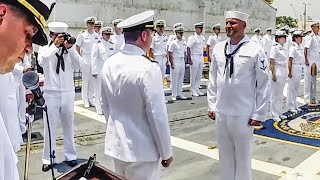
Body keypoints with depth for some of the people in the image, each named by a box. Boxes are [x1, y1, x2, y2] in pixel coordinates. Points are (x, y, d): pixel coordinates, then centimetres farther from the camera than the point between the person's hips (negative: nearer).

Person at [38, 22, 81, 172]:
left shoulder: (70, 50, 4)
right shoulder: (45, 49, 1)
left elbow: (78, 65, -11)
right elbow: (42, 62, -20)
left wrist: (70, 48, -19)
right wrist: (55, 45, -24)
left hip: (68, 94, 2)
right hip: (51, 94, -1)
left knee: (68, 126, 11)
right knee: (50, 127, 5)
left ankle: (70, 155, 24)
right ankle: (47, 158, 15)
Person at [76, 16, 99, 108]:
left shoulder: (97, 35, 8)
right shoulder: (82, 35, -3)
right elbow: (77, 48, 1)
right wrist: (81, 57, -3)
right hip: (85, 59, -4)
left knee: (93, 80, 8)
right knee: (85, 80, 0)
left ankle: (91, 99, 18)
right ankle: (85, 101, 9)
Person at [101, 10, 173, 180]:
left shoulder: (109, 64, -1)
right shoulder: (148, 68, -22)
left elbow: (106, 106, 9)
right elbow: (157, 116, -19)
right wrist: (166, 152, -7)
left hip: (116, 144, 7)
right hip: (141, 150, -7)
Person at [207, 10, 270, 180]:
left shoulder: (255, 50, -9)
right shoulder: (218, 48, 4)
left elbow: (264, 84, -7)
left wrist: (259, 114, -7)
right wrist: (212, 105, 8)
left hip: (243, 114, -4)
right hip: (221, 112, 4)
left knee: (243, 155, 13)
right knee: (225, 153, 18)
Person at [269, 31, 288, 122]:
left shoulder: (284, 48, 14)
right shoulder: (275, 47, -10)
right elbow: (272, 62, -15)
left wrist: (286, 73, 17)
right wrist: (273, 74, -20)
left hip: (284, 72, 9)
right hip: (277, 72, -9)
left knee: (280, 94, 15)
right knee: (275, 94, -2)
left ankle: (279, 113, 25)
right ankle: (274, 115, 7)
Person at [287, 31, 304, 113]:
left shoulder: (301, 47, 10)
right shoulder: (293, 47, -14)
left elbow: (302, 58, 17)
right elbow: (290, 60, -17)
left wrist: (301, 69, 15)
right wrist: (290, 71, -20)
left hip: (300, 68, 8)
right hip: (294, 68, -8)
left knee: (297, 87, 15)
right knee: (292, 87, 0)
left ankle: (295, 105, 26)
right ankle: (291, 106, 9)